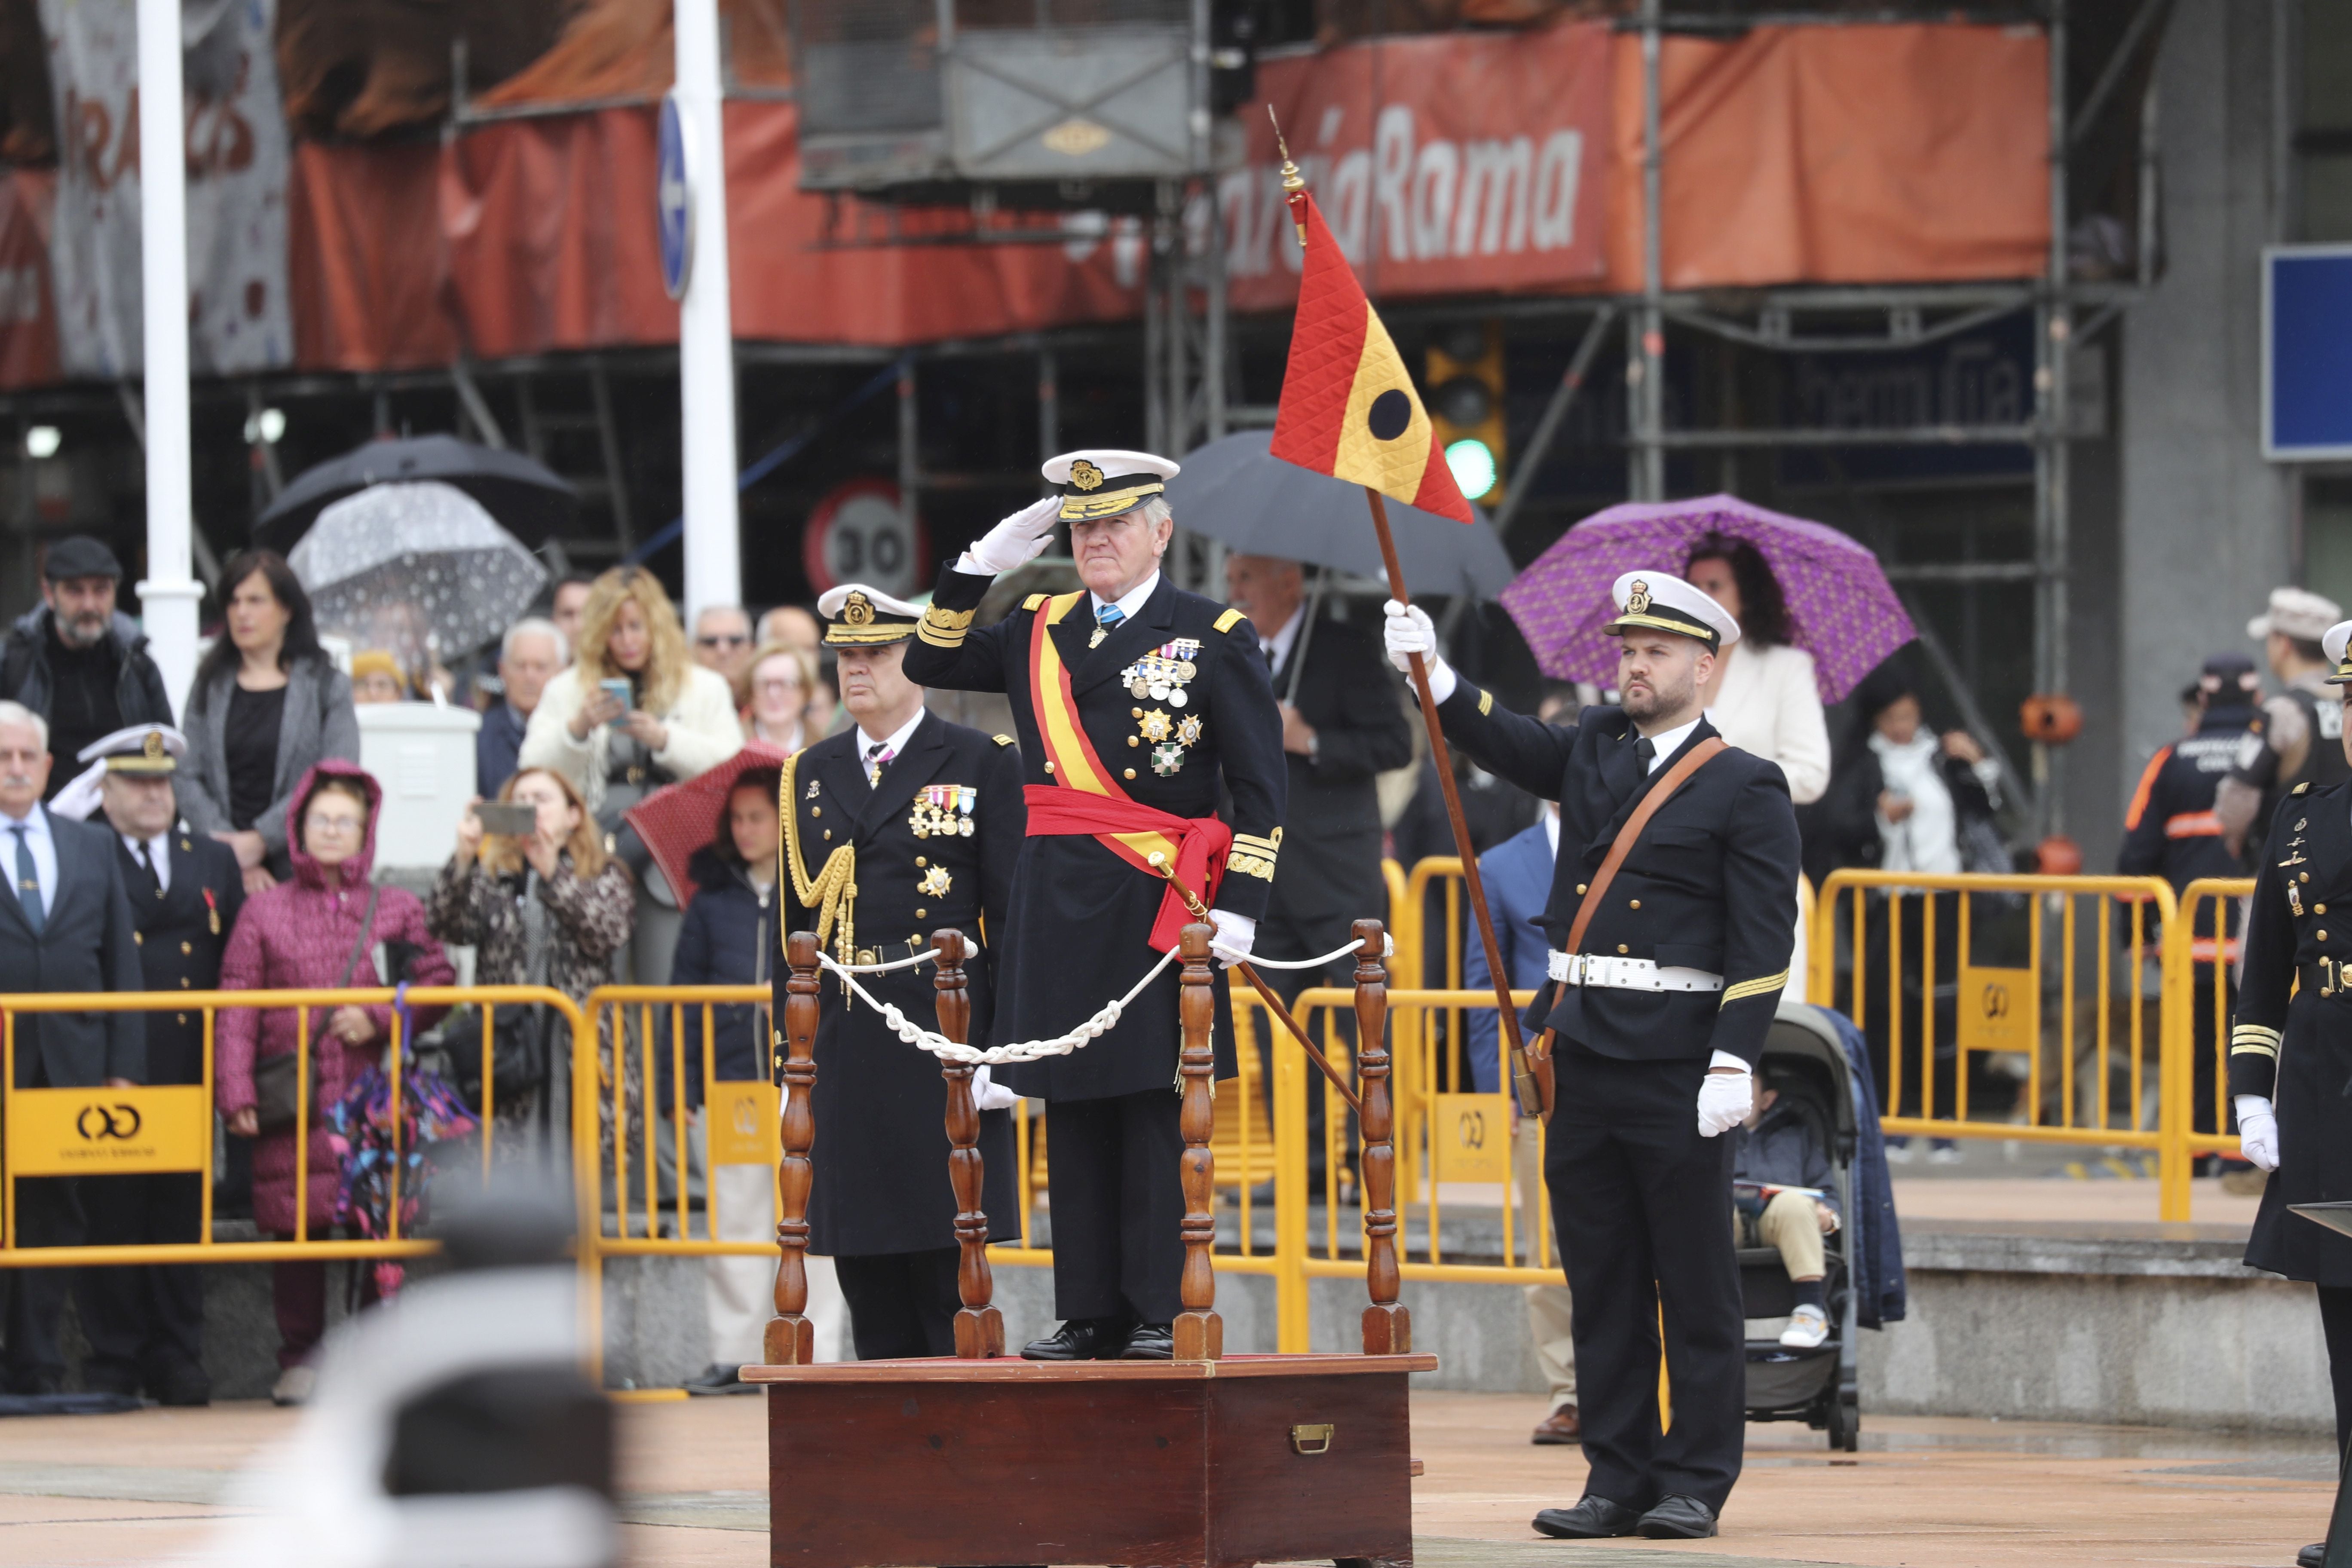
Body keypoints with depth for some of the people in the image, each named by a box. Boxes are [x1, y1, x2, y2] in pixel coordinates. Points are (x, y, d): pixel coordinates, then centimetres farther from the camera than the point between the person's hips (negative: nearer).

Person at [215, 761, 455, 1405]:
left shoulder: (398, 909, 12)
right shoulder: (265, 911, 9)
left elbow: (438, 984, 8)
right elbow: (236, 1008, 3)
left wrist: (380, 1019, -8)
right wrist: (236, 1094, -6)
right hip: (294, 1105, 0)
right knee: (296, 1230, 0)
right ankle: (299, 1360, 8)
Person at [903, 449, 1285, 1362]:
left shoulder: (1216, 637, 0)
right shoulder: (1038, 632, 14)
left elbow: (1261, 786, -2)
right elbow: (930, 664, 15)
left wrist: (1241, 904, -11)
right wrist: (981, 566, 6)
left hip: (1158, 908, -5)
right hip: (1057, 903, 5)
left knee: (1157, 1109, -4)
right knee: (1074, 1113, 7)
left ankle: (1162, 1314, -1)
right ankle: (1089, 1313, 11)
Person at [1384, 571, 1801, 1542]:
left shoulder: (1745, 790, -3)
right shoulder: (1595, 750, 15)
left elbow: (1763, 943, -7)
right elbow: (1506, 743, 2)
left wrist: (1734, 1061, -15)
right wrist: (1431, 674, -14)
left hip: (1674, 1062, -6)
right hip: (1580, 1053, 6)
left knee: (1694, 1281, 0)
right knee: (1601, 1280, 7)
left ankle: (1696, 1481, 4)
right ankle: (1617, 1478, 12)